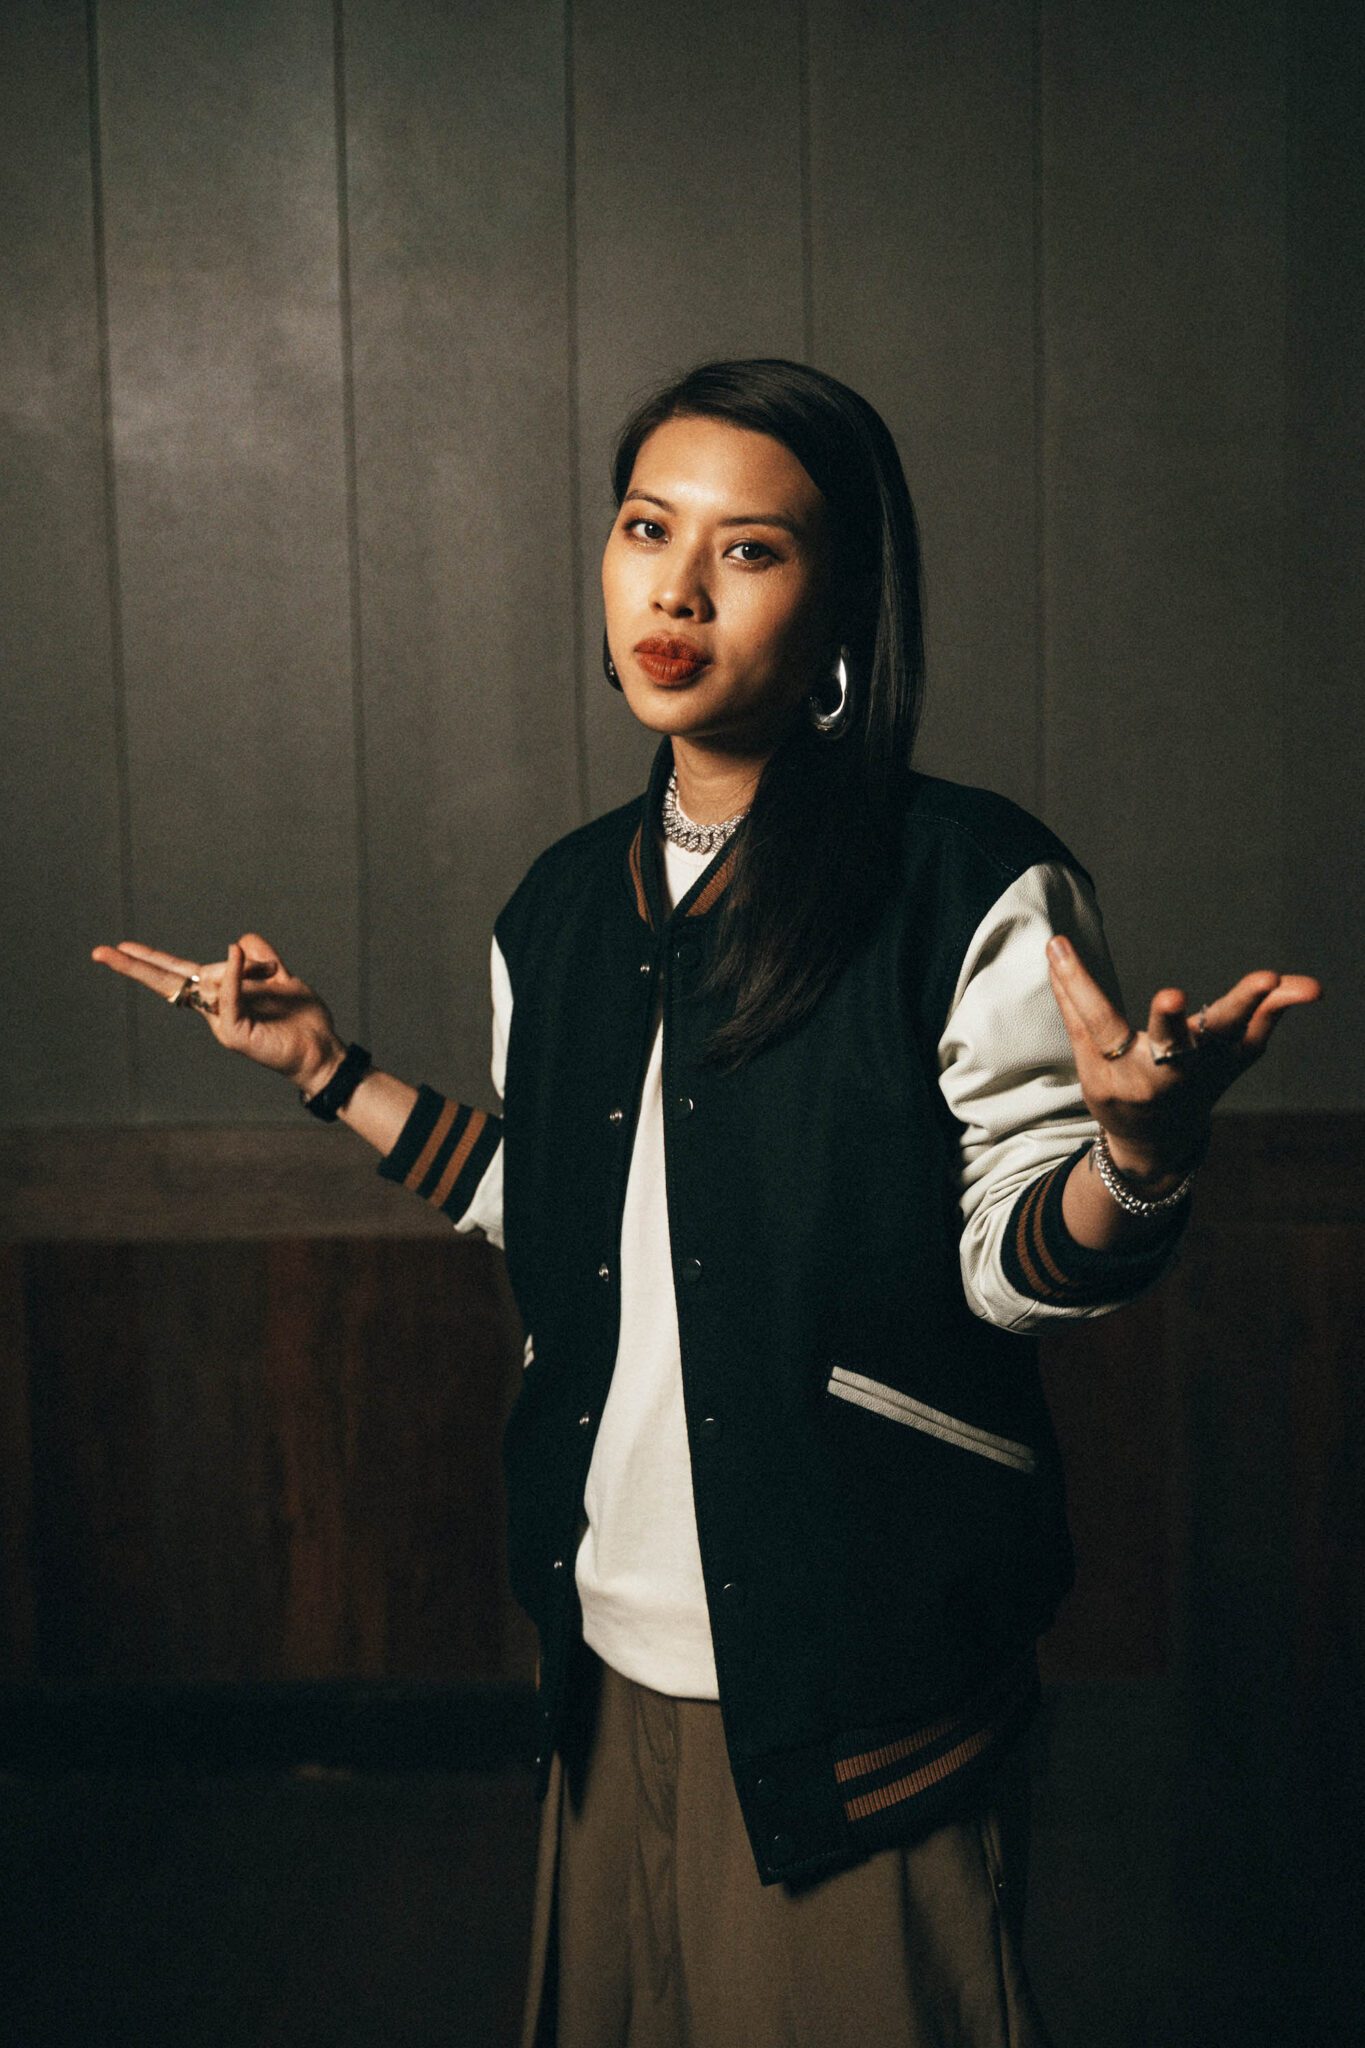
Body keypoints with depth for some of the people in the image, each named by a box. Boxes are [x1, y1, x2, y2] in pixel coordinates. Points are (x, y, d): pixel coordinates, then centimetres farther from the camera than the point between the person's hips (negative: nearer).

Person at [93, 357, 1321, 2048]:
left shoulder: (976, 889, -13)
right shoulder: (564, 906, 5)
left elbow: (1011, 1262, -13)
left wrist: (1136, 1152, -34)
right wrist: (329, 1068, 14)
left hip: (865, 1669, -5)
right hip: (616, 1648, 6)